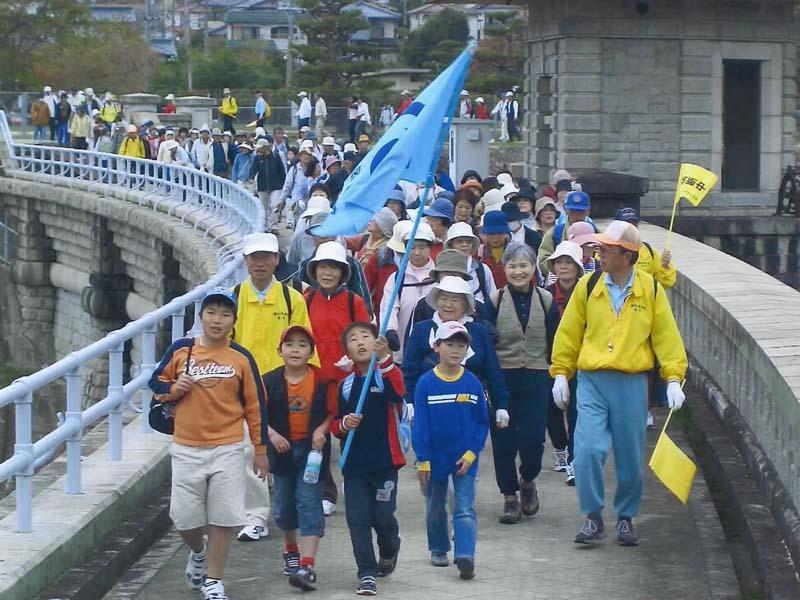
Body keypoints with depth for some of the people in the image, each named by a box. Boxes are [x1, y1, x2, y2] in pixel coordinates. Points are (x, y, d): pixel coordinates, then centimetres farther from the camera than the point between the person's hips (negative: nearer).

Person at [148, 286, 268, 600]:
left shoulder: (241, 358, -1)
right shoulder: (181, 350, 0)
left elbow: (255, 404, 4)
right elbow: (156, 383, 12)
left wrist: (260, 448, 4)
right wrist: (174, 389, -11)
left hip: (228, 450, -1)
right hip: (186, 448, 1)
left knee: (221, 518, -1)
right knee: (184, 517, 4)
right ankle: (198, 553, 36)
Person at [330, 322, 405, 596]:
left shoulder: (388, 375, -3)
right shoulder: (345, 386, 7)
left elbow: (399, 390, -28)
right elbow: (334, 423, 13)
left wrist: (384, 358, -42)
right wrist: (343, 424, -11)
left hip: (385, 462, -3)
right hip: (354, 463, 3)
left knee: (383, 517, 2)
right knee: (358, 519, -1)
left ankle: (389, 552, 33)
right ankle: (367, 574, 5)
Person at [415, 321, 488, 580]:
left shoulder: (473, 384, -5)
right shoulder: (426, 384, -9)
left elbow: (482, 423, 1)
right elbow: (420, 424, -7)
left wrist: (472, 453, -9)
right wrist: (423, 460, -9)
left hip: (464, 460, 0)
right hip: (435, 458, 0)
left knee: (465, 510, -8)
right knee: (435, 509, 16)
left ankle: (465, 556, -15)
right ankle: (438, 549, 34)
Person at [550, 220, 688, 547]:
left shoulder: (650, 289, 0)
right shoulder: (588, 286, 1)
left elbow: (666, 336, 4)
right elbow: (569, 333, 8)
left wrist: (673, 379, -3)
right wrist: (560, 374, 6)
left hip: (632, 382, 0)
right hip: (592, 381, 0)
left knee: (630, 457, 6)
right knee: (588, 450, -13)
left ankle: (626, 518, 25)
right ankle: (593, 517, 1)